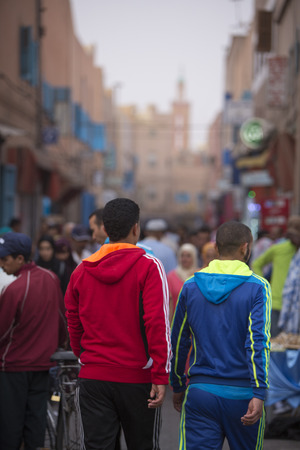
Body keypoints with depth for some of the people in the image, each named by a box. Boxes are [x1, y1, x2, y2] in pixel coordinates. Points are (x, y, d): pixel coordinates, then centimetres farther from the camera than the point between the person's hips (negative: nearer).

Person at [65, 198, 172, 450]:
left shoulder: (82, 271, 5)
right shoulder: (148, 266, -8)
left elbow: (74, 325, 11)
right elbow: (157, 322, -14)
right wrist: (161, 376, -13)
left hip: (92, 378, 3)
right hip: (137, 378, -3)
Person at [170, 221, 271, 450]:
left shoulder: (191, 286, 5)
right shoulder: (257, 287, -5)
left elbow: (178, 341, 11)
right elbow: (259, 341, -16)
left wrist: (177, 387, 22)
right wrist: (259, 395, -19)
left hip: (200, 391, 2)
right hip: (242, 394, -2)